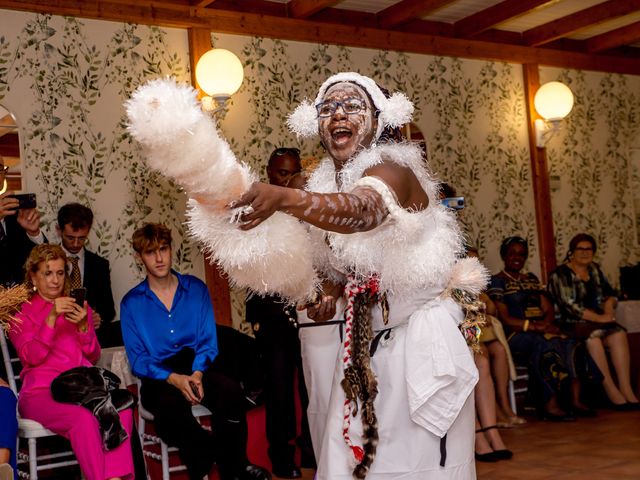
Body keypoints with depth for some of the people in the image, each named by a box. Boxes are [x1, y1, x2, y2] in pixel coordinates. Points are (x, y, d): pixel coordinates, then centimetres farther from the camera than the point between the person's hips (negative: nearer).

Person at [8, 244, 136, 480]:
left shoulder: (79, 307, 22)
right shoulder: (21, 312, 11)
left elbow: (93, 356, 14)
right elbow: (31, 357, -5)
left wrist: (83, 326, -5)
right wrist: (51, 318, -16)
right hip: (41, 390, -3)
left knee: (122, 410, -30)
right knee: (84, 417, -36)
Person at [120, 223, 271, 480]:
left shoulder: (196, 288, 9)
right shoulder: (131, 303, 5)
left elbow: (208, 340, 5)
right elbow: (137, 359, -1)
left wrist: (197, 373, -16)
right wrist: (174, 379, -18)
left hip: (196, 369, 2)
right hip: (158, 378, -2)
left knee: (231, 390, -32)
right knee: (171, 406, -37)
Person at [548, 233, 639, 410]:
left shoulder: (594, 269, 17)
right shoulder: (560, 275, -3)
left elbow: (610, 293, 20)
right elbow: (570, 306, -13)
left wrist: (609, 304, -4)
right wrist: (599, 318, -17)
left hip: (597, 322, 6)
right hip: (572, 325, -5)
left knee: (619, 334, -25)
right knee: (594, 337, -35)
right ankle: (613, 394, -32)